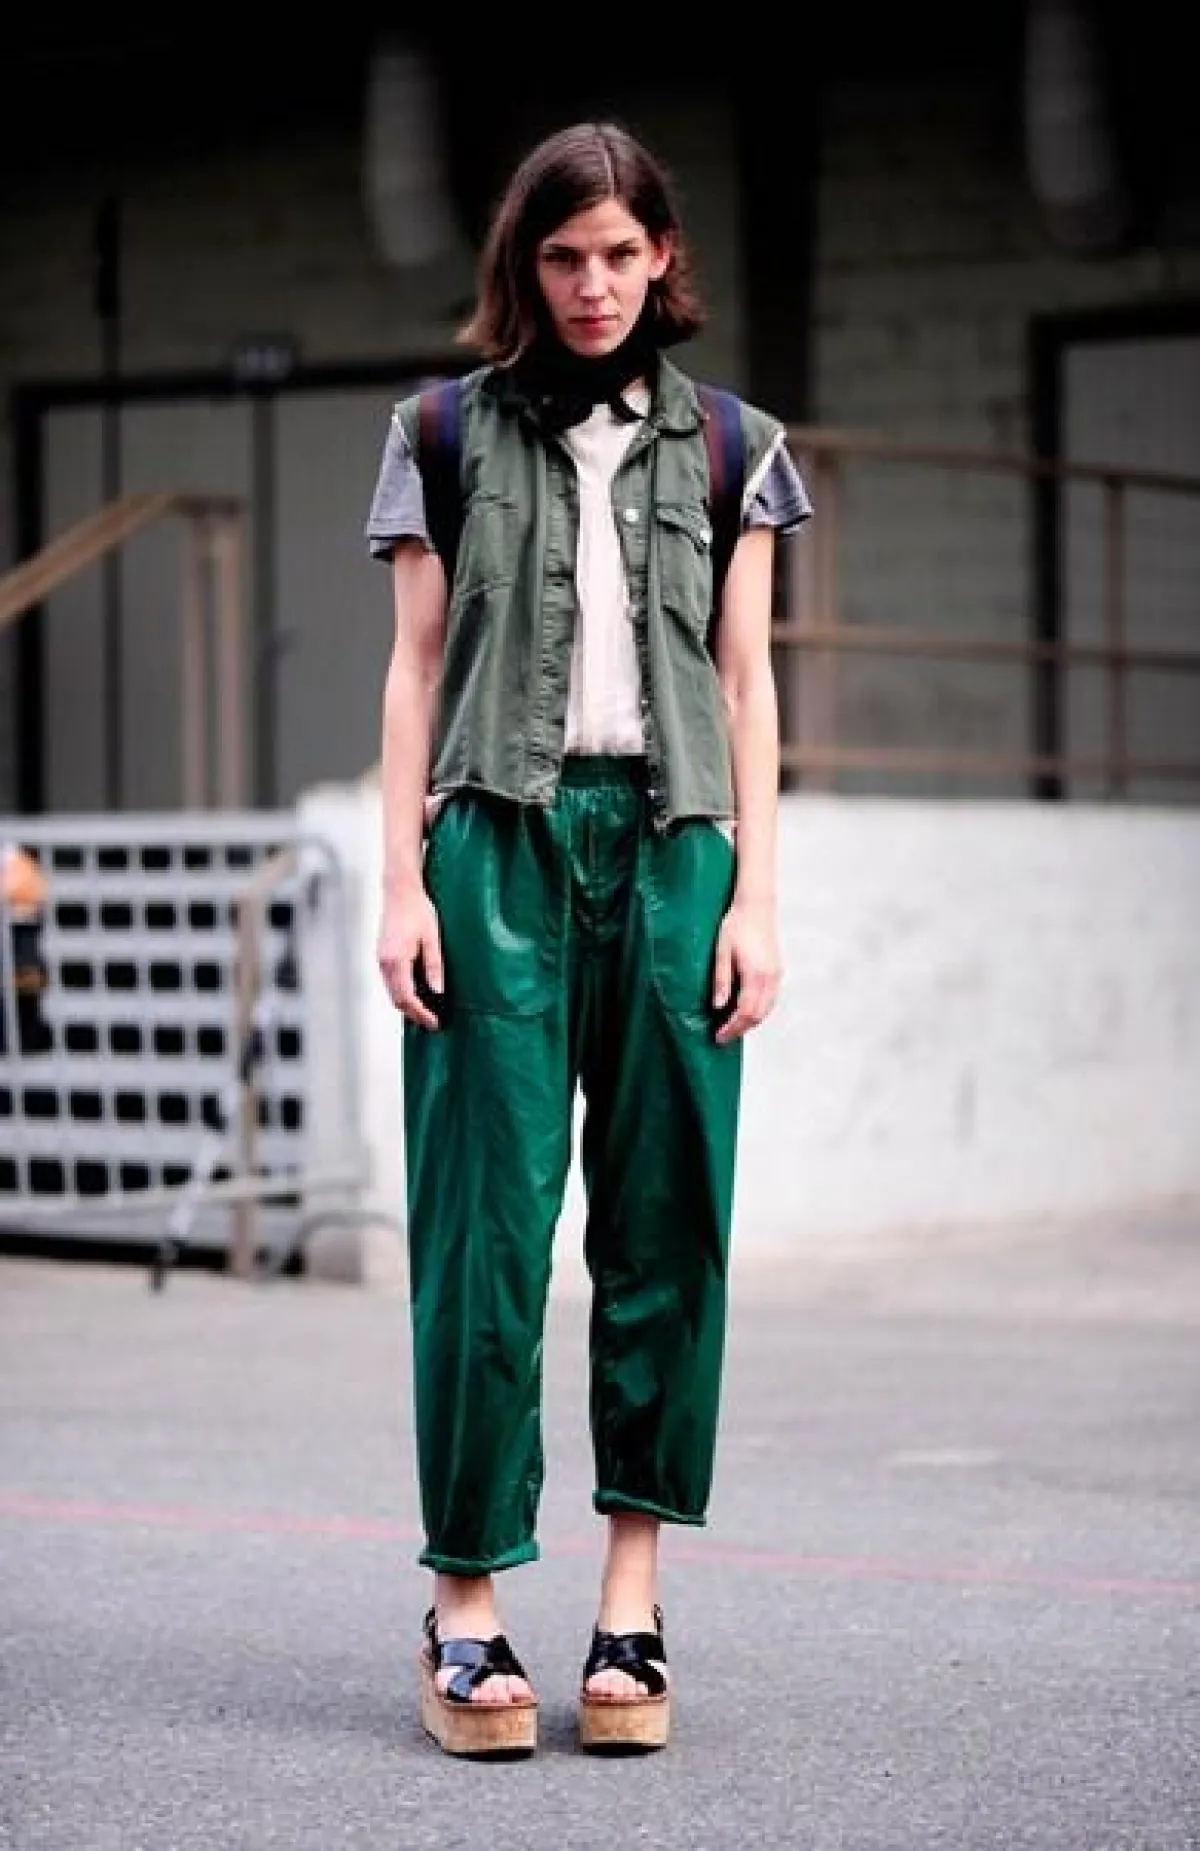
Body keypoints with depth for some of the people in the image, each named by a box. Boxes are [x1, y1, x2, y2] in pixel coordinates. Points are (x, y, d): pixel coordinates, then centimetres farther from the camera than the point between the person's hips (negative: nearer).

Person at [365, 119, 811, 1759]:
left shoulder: (728, 447, 13)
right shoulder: (450, 435, 10)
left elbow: (745, 682, 10)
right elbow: (416, 668, 8)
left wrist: (755, 892, 2)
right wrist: (403, 881, -1)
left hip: (672, 841, 1)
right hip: (498, 837, -1)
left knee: (665, 1220, -2)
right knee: (487, 1217, -7)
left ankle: (633, 1603, 3)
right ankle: (467, 1606, -4)